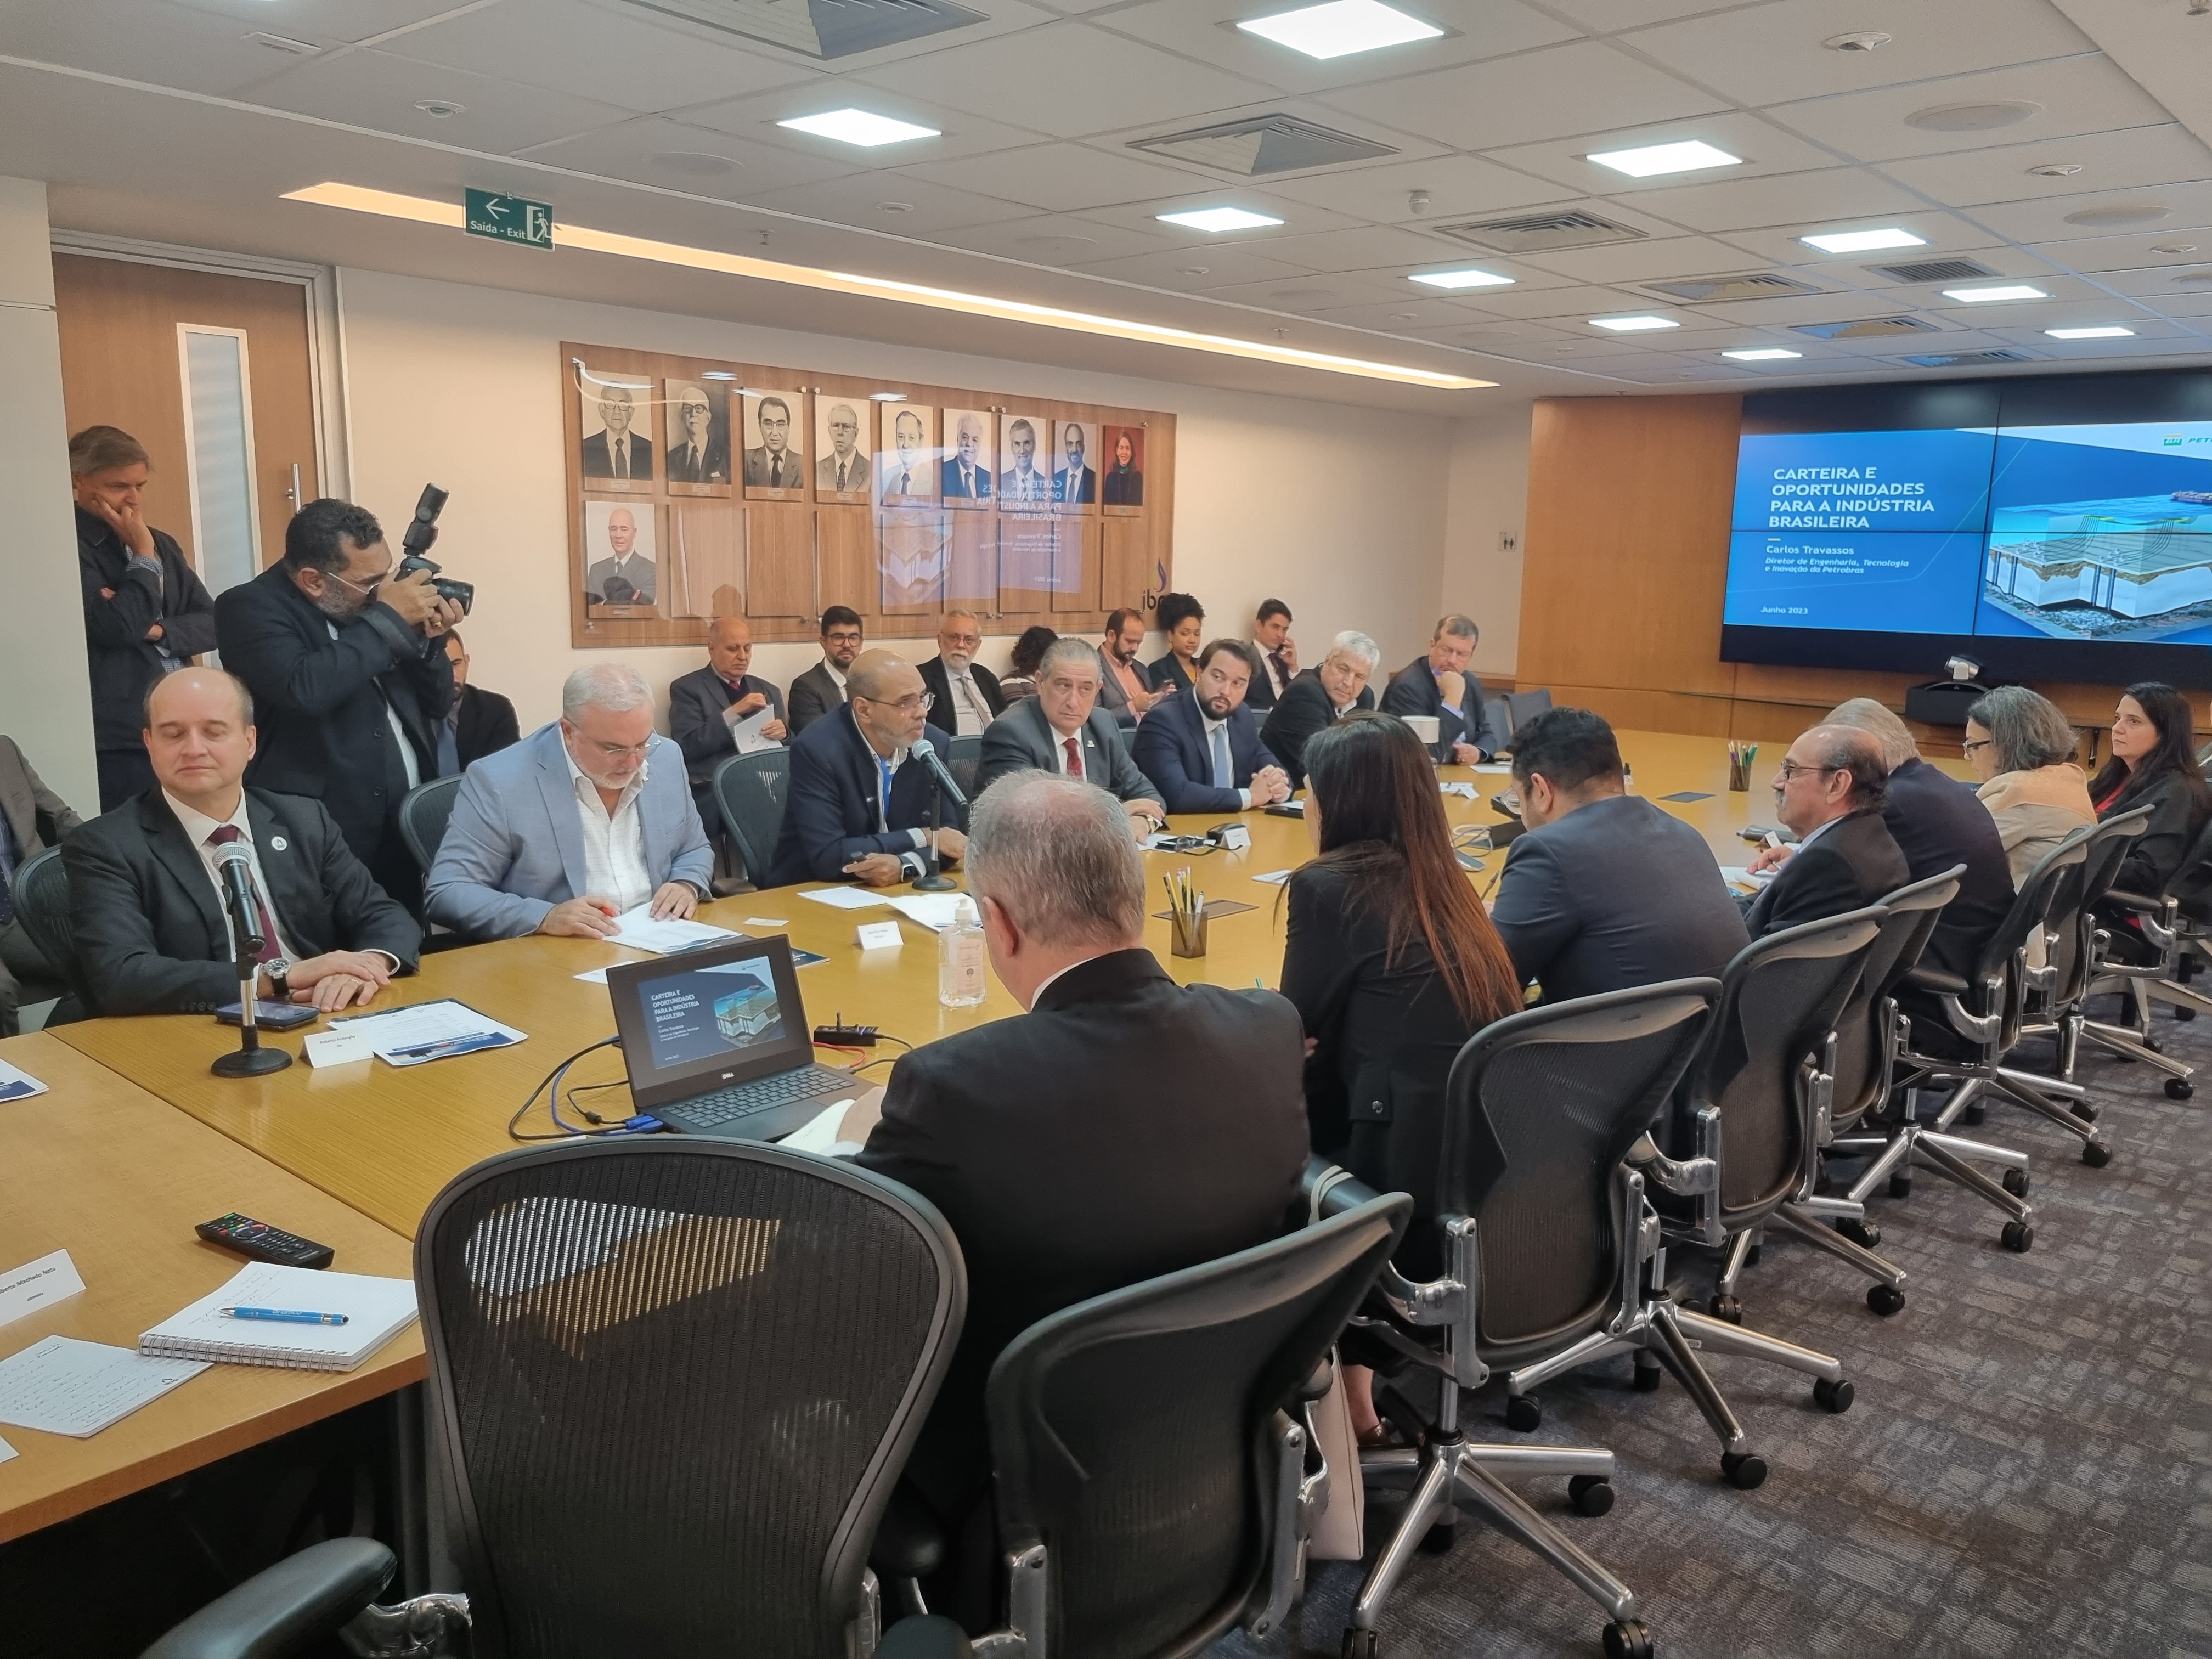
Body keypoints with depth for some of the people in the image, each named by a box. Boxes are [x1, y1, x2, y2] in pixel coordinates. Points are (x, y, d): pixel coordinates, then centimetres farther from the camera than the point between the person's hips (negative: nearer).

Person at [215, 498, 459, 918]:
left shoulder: (366, 603, 9)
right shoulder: (251, 608, -8)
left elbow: (437, 705, 14)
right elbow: (305, 689, -28)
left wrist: (428, 641, -5)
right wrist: (388, 619, -19)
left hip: (409, 827, 6)